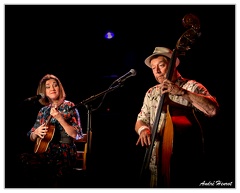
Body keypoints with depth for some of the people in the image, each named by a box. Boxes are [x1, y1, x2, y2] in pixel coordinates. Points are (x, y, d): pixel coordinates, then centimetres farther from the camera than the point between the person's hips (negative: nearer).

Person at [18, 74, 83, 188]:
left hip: (64, 152, -5)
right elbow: (32, 138, 21)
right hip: (45, 151, 5)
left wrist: (60, 118, -22)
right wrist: (36, 132, -3)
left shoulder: (69, 106, 1)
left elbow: (76, 135, -10)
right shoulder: (43, 111, 15)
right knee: (23, 159, -27)